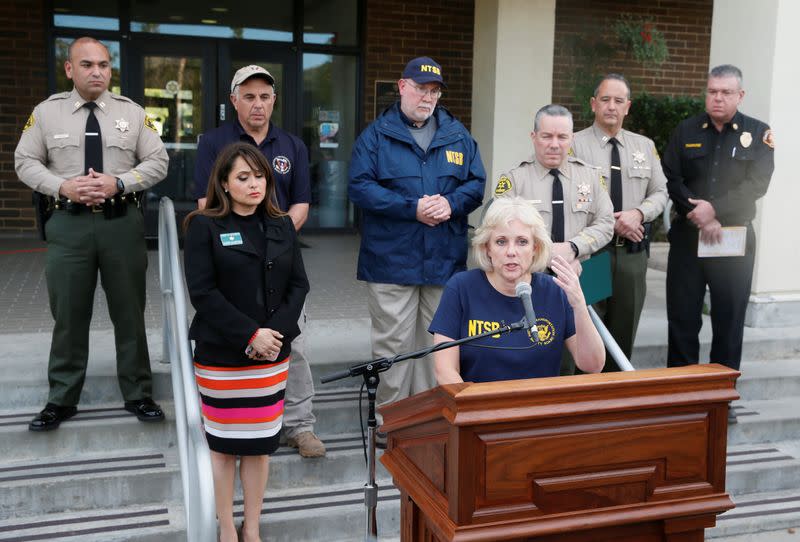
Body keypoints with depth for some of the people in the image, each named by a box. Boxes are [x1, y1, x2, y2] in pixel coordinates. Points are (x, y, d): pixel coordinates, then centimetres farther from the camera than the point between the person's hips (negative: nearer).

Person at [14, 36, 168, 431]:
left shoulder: (132, 112, 5)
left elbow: (158, 161, 3)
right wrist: (62, 186, -13)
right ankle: (61, 400, 22)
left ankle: (138, 395, 21)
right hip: (68, 224, 0)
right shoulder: (46, 112, 5)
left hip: (122, 223, 0)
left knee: (129, 313, 8)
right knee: (68, 315, 7)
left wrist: (119, 183, -13)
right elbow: (25, 162, 6)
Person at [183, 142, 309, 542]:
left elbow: (298, 284, 4)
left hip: (272, 354, 3)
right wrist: (249, 335, -17)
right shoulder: (204, 227, -5)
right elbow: (202, 292, -12)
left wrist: (273, 334, -10)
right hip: (220, 355, -3)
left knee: (260, 443, 10)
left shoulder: (281, 225, 7)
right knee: (224, 443, 8)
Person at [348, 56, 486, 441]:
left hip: (445, 260, 4)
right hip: (391, 260, -3)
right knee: (392, 343, 1)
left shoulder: (458, 136, 11)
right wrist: (413, 208, -17)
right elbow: (360, 187, -9)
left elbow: (476, 183, 9)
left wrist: (450, 203, -13)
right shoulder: (377, 135, 1)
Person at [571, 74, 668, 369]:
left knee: (624, 331, 12)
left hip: (633, 251, 5)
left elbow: (660, 193, 12)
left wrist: (638, 213, -8)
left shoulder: (645, 146, 12)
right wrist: (608, 221, -16)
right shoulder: (576, 144, -4)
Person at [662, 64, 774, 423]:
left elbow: (757, 184, -10)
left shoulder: (758, 133, 2)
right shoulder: (685, 131, 6)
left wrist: (715, 210, -20)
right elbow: (671, 179, -2)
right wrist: (698, 215, -15)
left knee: (729, 320, 6)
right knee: (682, 318, 4)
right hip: (687, 237, 1)